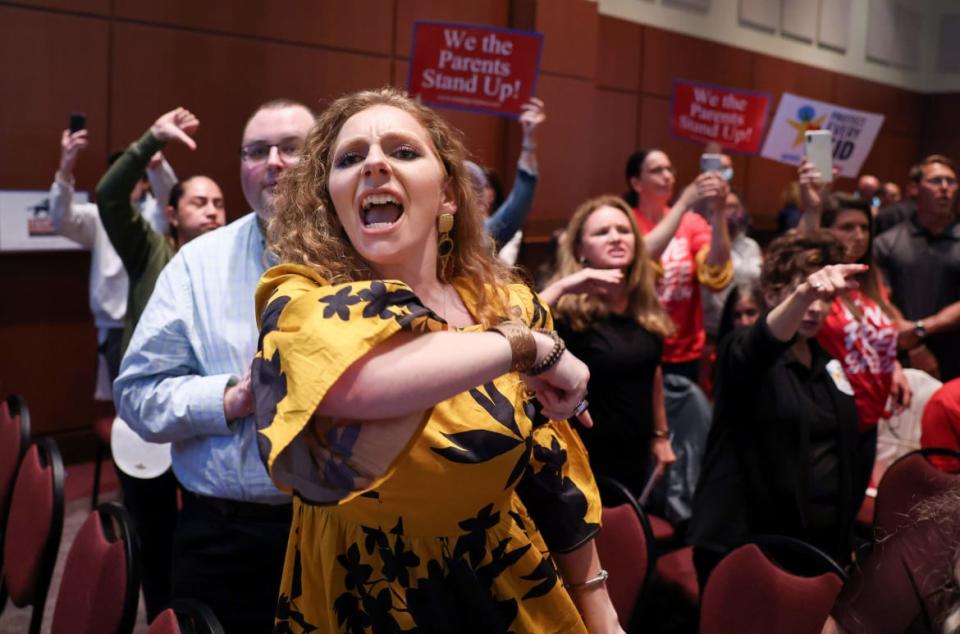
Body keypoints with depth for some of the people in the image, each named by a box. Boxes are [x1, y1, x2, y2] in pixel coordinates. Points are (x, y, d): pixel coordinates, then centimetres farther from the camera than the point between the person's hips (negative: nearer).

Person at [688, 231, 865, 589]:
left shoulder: (829, 361, 12)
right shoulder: (745, 350, -8)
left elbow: (845, 449, 19)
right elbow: (762, 344, -34)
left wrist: (846, 541, 18)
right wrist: (804, 293, -53)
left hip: (821, 542, 6)